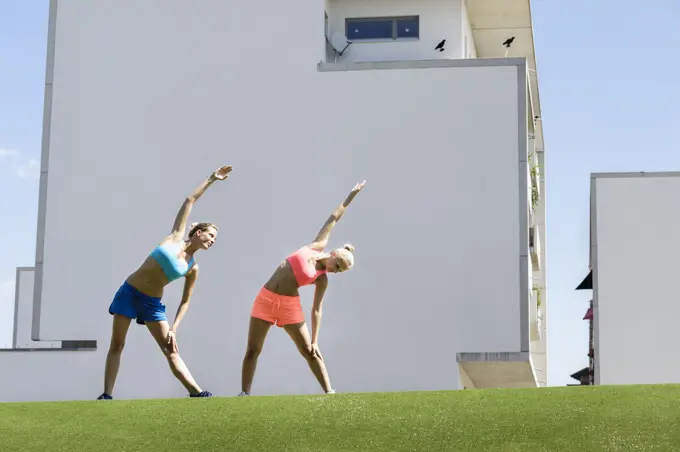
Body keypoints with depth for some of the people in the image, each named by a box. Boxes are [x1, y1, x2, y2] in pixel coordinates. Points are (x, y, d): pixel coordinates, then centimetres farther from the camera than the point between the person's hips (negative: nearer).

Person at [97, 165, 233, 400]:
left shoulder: (193, 268, 0)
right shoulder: (176, 237, -3)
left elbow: (185, 301, 5)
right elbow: (190, 200, 0)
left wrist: (173, 329, -6)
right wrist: (211, 180, 1)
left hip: (152, 303, 1)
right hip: (129, 292, -1)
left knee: (170, 350, -5)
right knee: (117, 345, -1)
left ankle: (197, 392, -10)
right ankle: (107, 395, 0)